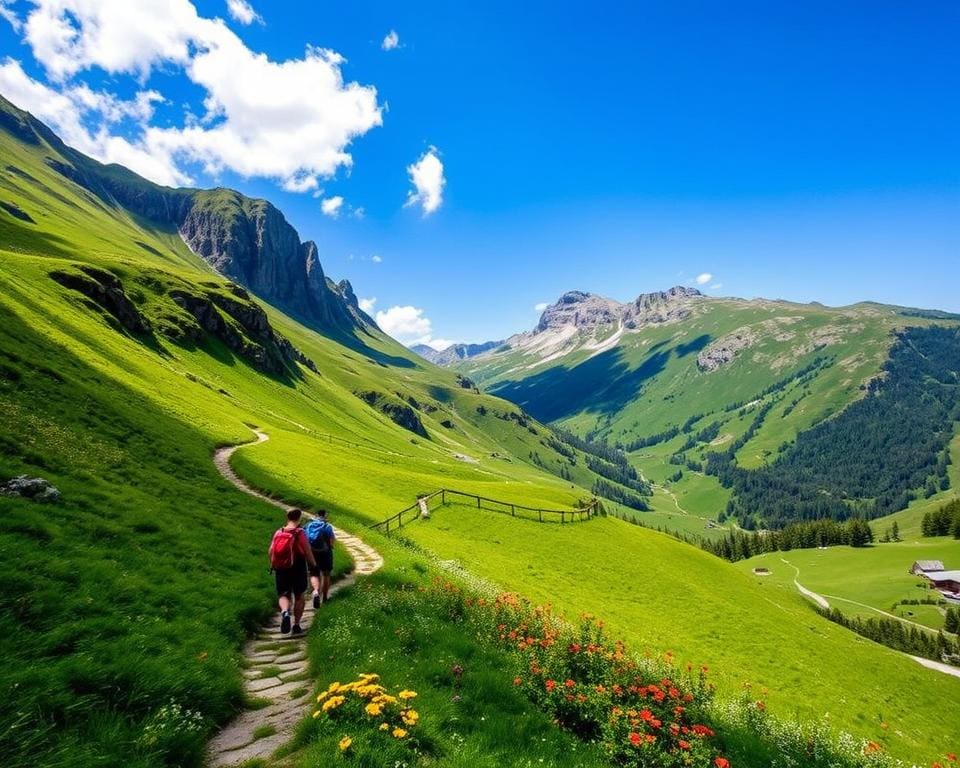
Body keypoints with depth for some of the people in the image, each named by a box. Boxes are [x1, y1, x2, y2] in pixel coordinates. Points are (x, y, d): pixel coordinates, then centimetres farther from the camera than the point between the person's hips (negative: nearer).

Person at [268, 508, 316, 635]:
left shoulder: (278, 532, 1)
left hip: (281, 570, 2)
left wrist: (273, 565, 17)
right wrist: (313, 564, 4)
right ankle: (296, 625, 15)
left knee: (283, 595, 10)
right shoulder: (300, 533, -10)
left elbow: (271, 552, 1)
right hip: (298, 569, -2)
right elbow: (307, 552, -12)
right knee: (299, 596, 13)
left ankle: (285, 612, -22)